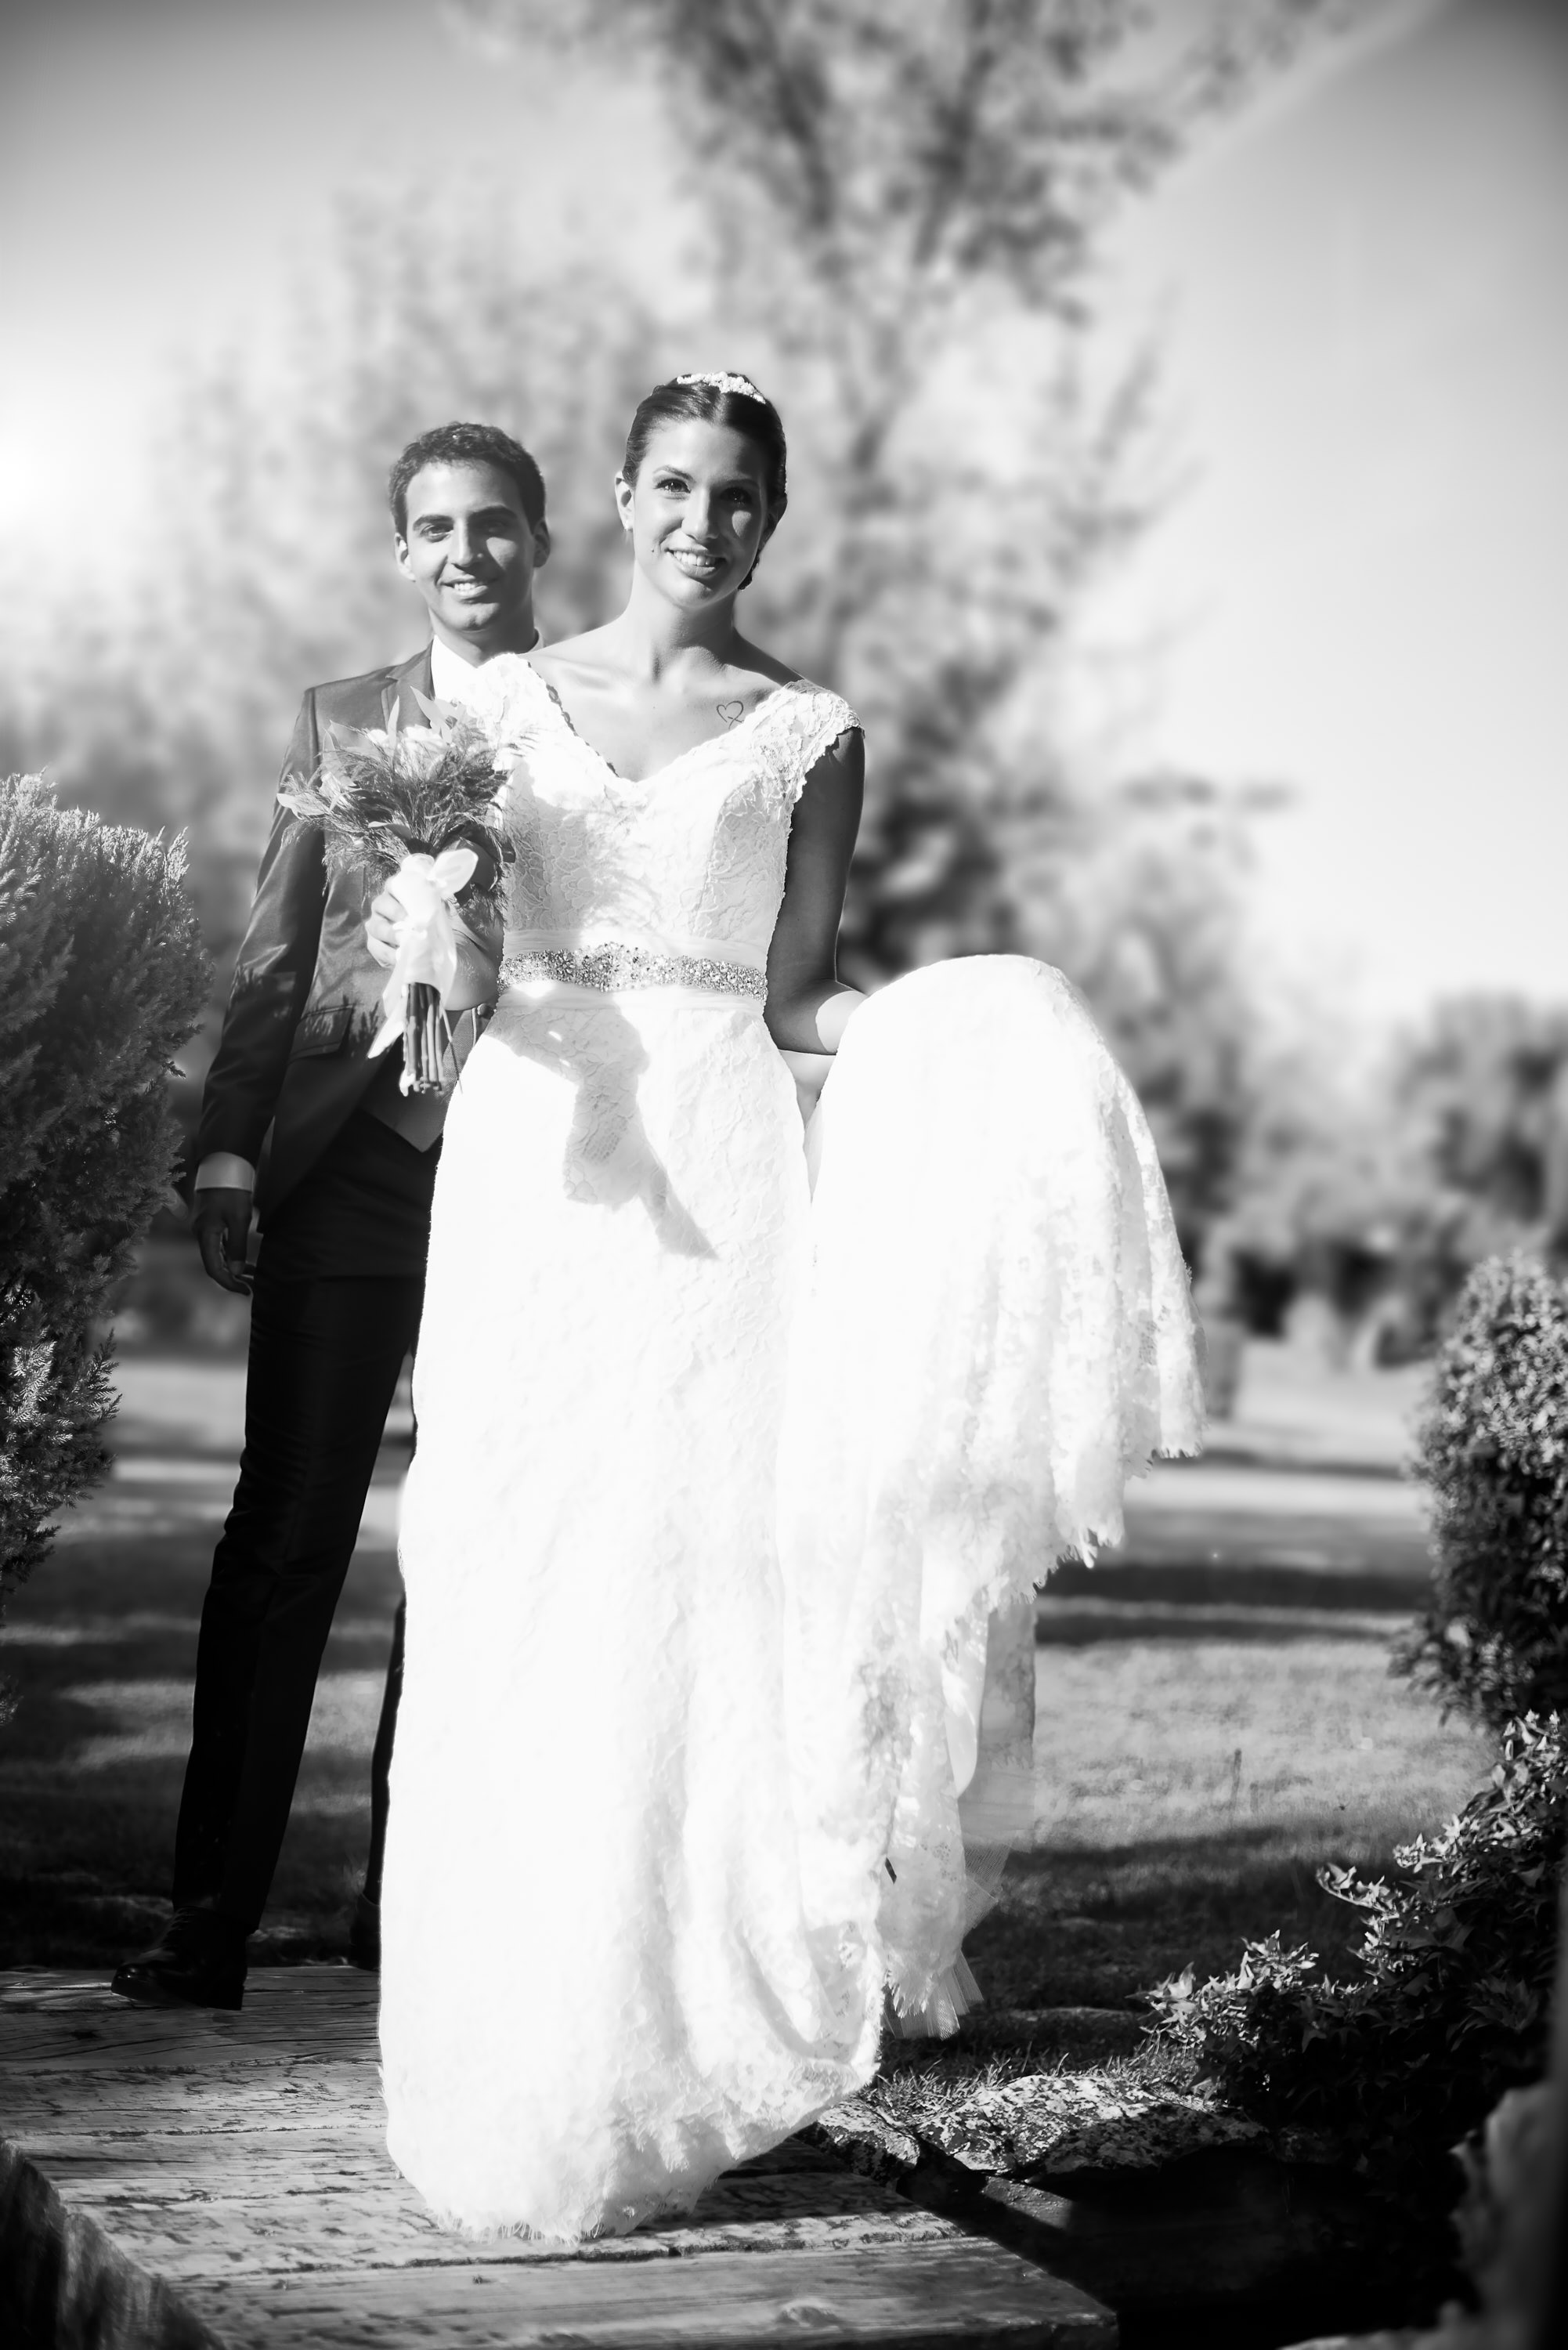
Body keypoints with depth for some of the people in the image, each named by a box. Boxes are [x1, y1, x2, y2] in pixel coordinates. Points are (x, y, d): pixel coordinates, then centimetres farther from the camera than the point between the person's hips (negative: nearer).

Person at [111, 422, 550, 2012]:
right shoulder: (338, 721, 13)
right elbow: (274, 958, 9)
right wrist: (227, 1150, -1)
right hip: (352, 1168, 1)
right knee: (283, 1535, -3)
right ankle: (211, 1920, 1)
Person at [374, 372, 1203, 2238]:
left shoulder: (808, 735, 8)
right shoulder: (508, 699, 13)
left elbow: (790, 998, 5)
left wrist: (935, 1031, -13)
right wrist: (419, 945, -12)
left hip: (712, 1168, -1)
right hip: (529, 1153, 2)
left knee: (679, 1576, -8)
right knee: (502, 1599, -1)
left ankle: (642, 2066, 1)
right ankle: (501, 2051, 11)